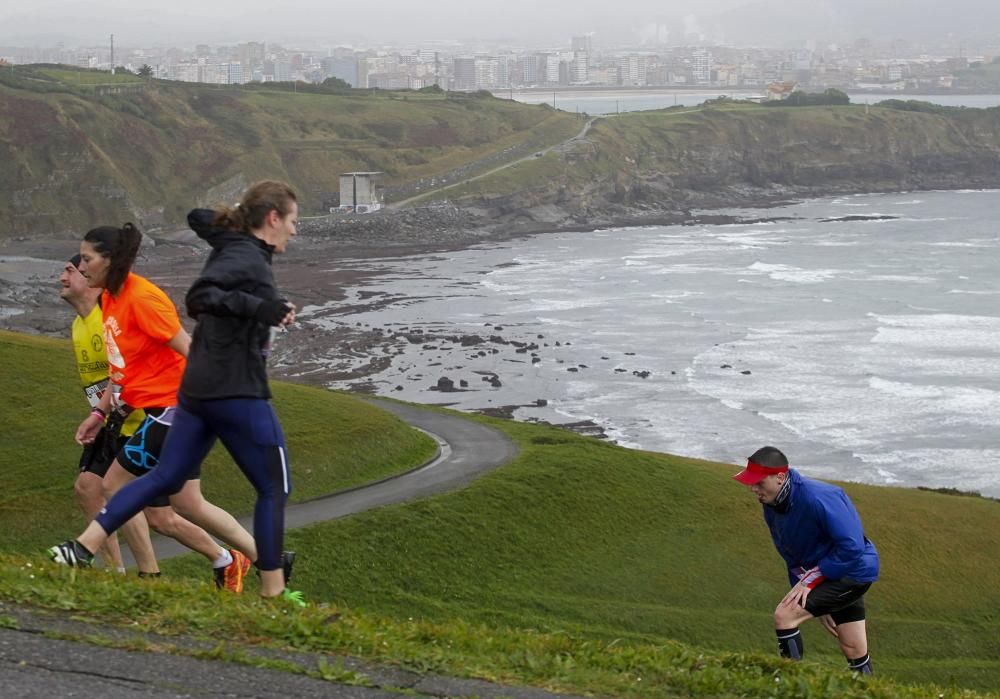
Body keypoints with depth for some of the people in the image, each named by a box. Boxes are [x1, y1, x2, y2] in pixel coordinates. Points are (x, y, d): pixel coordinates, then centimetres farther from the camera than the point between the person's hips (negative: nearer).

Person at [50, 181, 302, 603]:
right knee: (274, 488, 4)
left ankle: (81, 548, 5)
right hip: (237, 393, -9)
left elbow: (200, 218, 33)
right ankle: (273, 593, 10)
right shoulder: (248, 259, -15)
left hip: (199, 390, 9)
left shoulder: (233, 248, 12)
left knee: (165, 478, 11)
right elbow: (200, 297, -31)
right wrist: (259, 307, -38)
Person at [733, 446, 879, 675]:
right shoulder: (772, 509, 1)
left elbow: (852, 546, -28)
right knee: (855, 654, 12)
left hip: (853, 571, -8)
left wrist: (812, 579, -22)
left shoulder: (817, 498, -27)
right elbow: (793, 559, 12)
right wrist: (818, 607, 10)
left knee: (784, 615, -17)